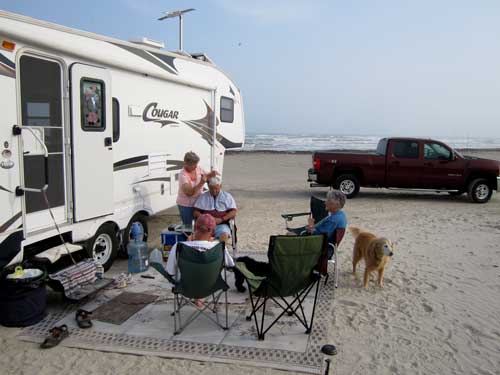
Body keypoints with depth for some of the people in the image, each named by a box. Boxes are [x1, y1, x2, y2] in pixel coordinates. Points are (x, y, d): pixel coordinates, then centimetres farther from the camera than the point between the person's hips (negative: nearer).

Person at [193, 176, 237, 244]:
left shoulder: (227, 196, 13)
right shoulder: (202, 197, 16)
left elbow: (233, 212, 3)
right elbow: (196, 212, 11)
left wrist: (221, 219, -11)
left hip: (221, 224, -1)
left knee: (224, 235, -35)